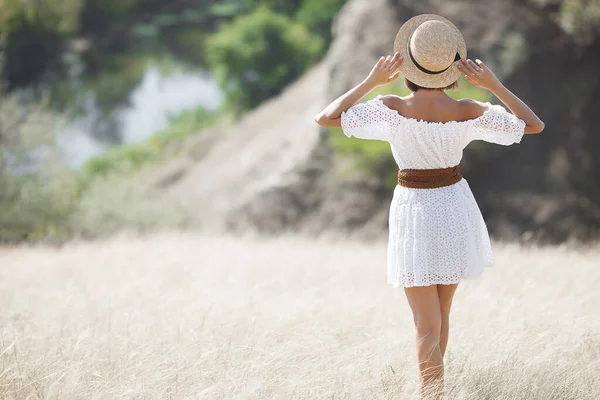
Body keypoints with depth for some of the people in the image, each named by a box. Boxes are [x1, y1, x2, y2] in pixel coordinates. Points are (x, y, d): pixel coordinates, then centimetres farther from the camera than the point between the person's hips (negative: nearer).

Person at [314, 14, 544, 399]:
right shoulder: (468, 112, -16)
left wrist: (371, 82, -12)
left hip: (414, 212, -2)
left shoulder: (392, 108, -21)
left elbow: (324, 118, -16)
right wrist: (494, 85, -8)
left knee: (428, 327, 1)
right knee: (441, 310, 23)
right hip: (455, 207, 2)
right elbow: (535, 125, -7)